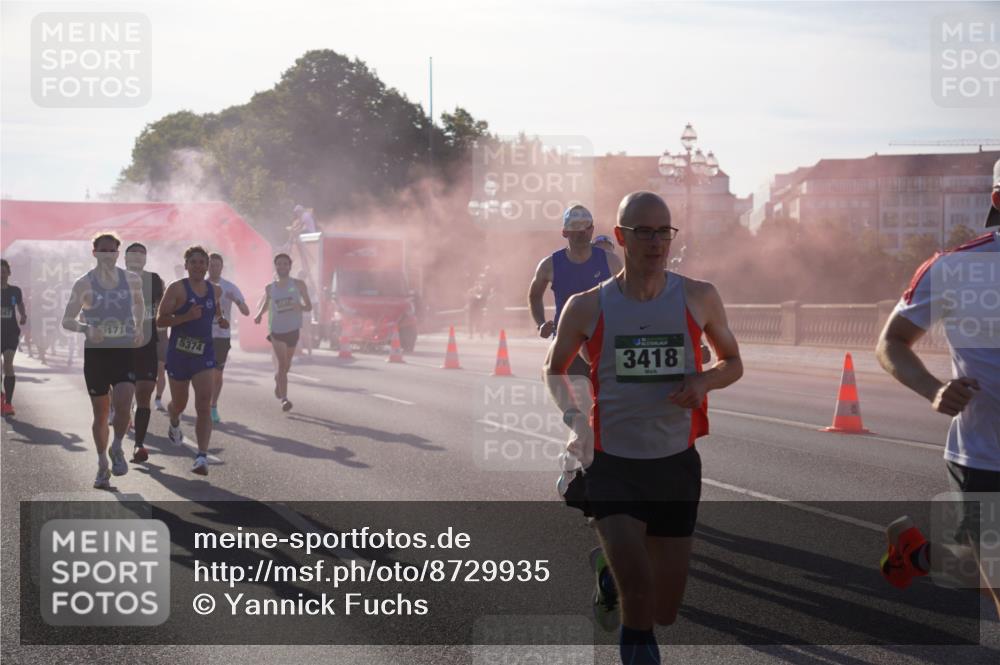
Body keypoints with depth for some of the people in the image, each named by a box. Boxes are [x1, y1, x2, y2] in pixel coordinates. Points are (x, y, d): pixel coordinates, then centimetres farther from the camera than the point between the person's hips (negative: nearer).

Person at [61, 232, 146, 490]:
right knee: (100, 413, 7)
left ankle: (117, 449, 6)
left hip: (126, 351, 0)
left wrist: (139, 329, 8)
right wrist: (86, 329, -20)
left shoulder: (132, 280, 2)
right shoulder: (84, 284, -4)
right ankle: (102, 466, 23)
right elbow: (67, 321, -1)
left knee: (123, 404, -20)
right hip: (96, 352, 0)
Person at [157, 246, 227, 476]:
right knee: (179, 404, 16)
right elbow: (160, 320, -12)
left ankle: (202, 457, -18)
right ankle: (174, 424, 53)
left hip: (204, 353, 2)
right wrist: (186, 317, -25)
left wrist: (221, 320, 7)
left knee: (204, 407, -13)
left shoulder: (215, 290, 7)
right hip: (178, 353, -2)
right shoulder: (177, 289, -8)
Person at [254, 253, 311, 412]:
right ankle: (284, 399, -17)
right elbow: (265, 304, 19)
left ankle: (277, 380, 49)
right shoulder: (270, 288, 3)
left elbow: (309, 306, 1)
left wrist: (302, 307, -23)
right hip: (276, 330, -1)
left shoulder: (298, 285, -1)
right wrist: (259, 315, -2)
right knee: (282, 364, -15)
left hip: (293, 329, 2)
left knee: (286, 365, 16)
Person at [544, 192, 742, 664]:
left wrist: (703, 382, -9)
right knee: (638, 588, -23)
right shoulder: (587, 308, -3)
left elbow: (733, 363, 13)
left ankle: (613, 574, 43)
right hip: (611, 462, -2)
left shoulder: (698, 298, -1)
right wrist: (573, 416, -6)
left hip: (676, 463, 2)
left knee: (664, 611, 10)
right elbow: (555, 369, 13)